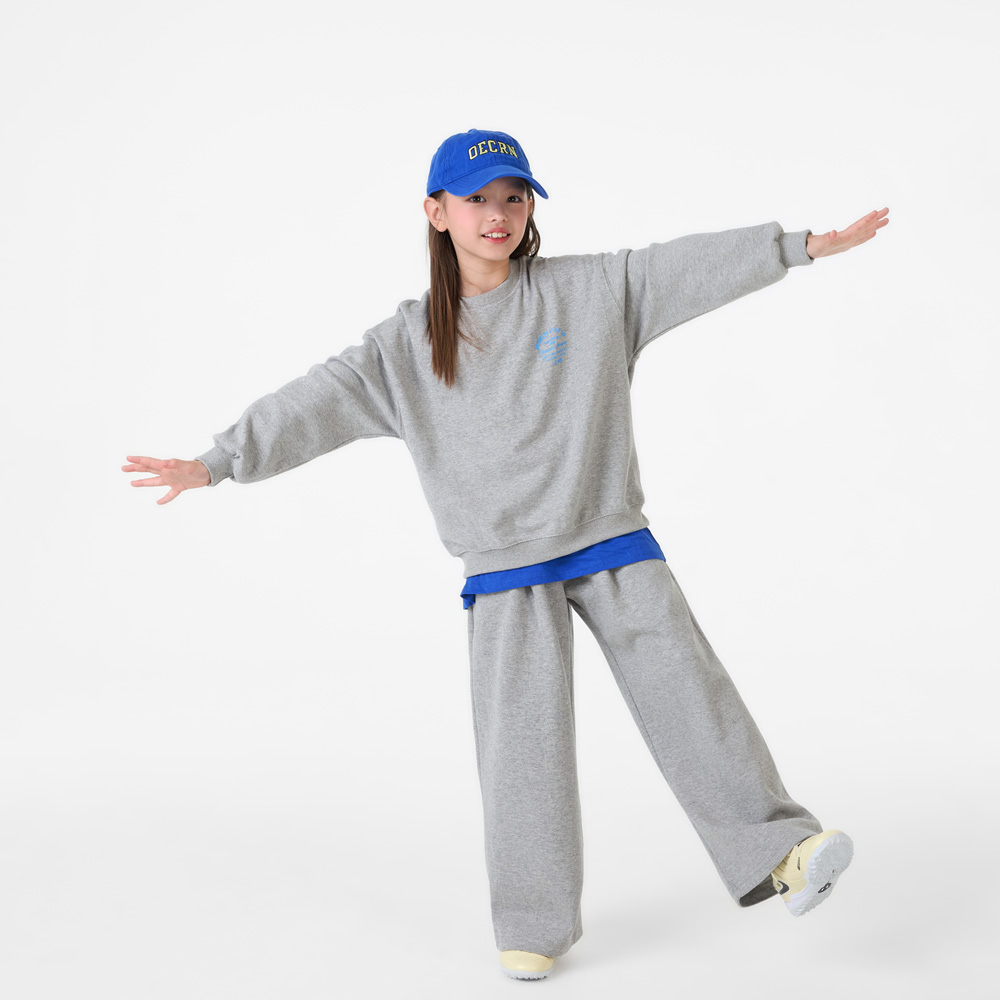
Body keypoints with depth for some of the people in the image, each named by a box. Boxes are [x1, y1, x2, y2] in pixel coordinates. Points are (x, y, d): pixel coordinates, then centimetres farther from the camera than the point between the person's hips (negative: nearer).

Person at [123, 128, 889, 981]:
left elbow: (691, 266, 1)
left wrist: (806, 245, -2)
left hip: (614, 540, 0)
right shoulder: (407, 344, 2)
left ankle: (780, 852, 6)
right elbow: (318, 402, -3)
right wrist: (219, 463, -10)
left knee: (687, 691, -5)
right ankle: (536, 925, 13)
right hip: (506, 571, 0)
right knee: (522, 742, 0)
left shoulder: (592, 289, 2)